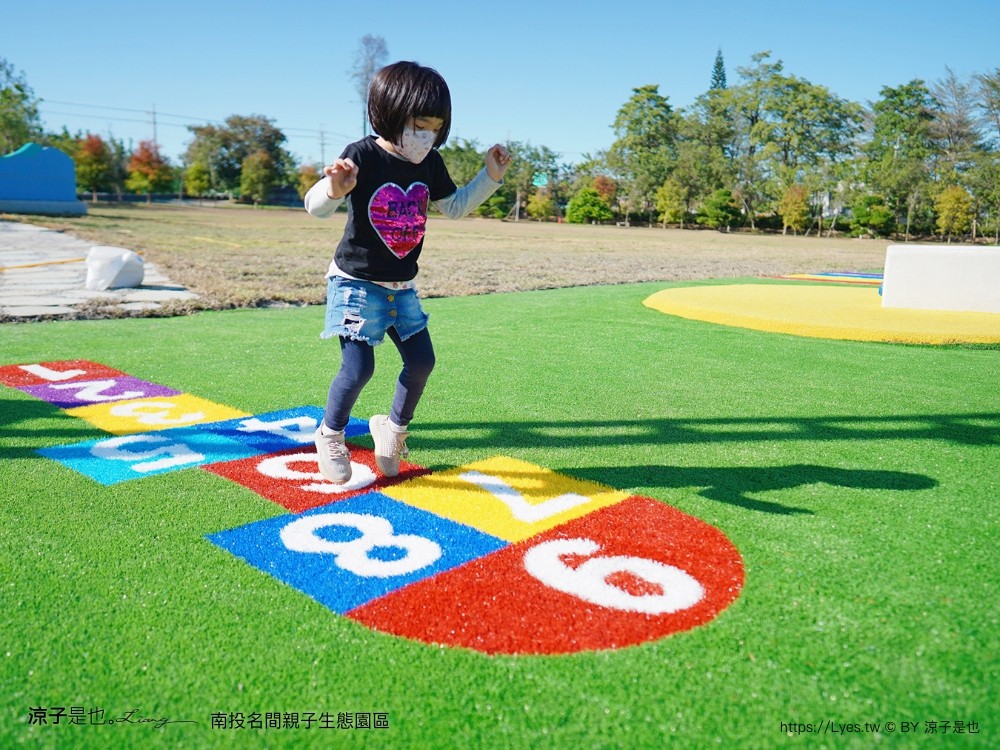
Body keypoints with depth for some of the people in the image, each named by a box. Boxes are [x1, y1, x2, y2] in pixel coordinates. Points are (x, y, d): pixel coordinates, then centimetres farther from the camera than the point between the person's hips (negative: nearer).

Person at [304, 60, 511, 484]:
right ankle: (330, 434, 17)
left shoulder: (430, 165, 1)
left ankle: (394, 428, 28)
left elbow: (454, 207, 15)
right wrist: (334, 188, -46)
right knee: (359, 368, -12)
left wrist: (490, 177, 4)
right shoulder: (362, 156, -18)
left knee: (421, 360, 4)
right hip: (356, 282, -6)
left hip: (402, 287, 6)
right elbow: (316, 207, -23)